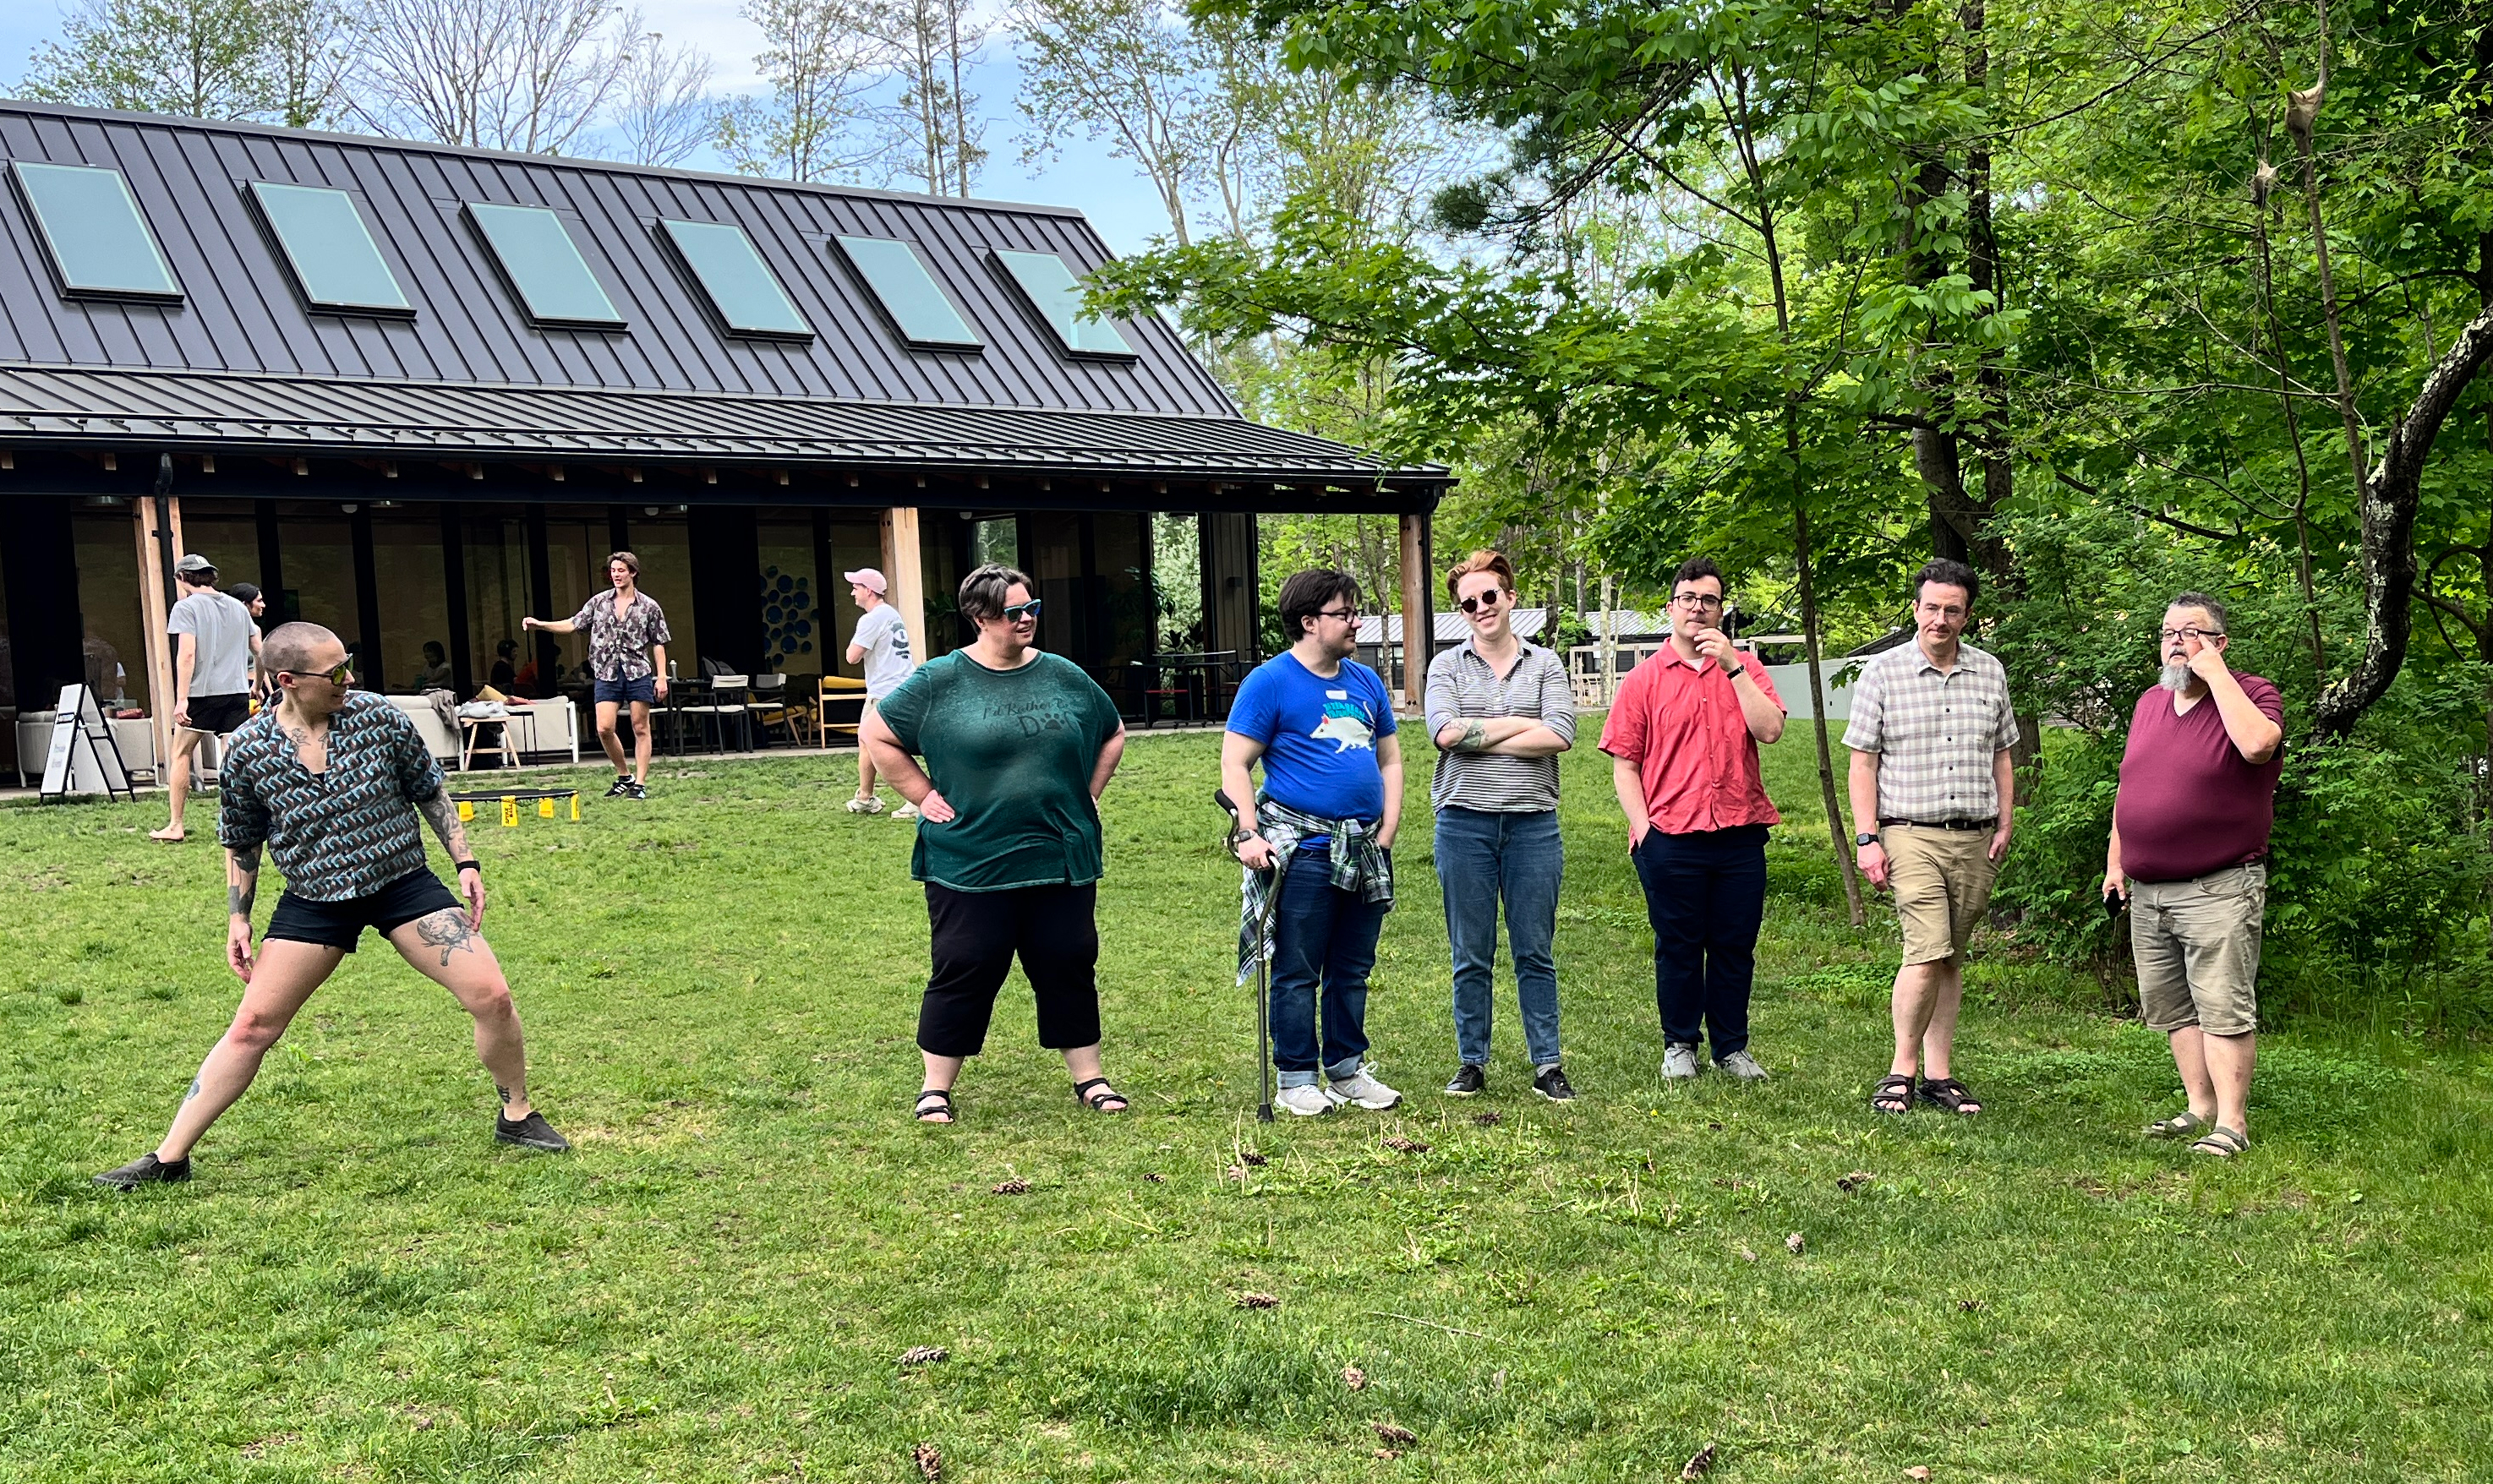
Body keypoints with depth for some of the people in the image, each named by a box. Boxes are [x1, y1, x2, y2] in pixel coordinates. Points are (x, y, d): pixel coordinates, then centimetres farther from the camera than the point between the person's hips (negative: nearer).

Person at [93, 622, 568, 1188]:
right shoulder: (249, 749, -9)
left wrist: (465, 862, 1)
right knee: (251, 1027, -2)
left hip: (403, 884, 0)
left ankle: (517, 1116, 12)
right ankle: (169, 1158, 12)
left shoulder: (380, 717, -9)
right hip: (314, 902, 0)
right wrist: (238, 919, 4)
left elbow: (430, 792, 5)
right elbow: (242, 843, 7)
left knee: (491, 996, -10)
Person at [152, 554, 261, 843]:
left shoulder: (186, 607, -4)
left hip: (202, 692, -4)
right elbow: (259, 651, 17)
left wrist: (181, 698, -16)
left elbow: (187, 653, -14)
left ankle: (176, 826, 12)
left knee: (180, 754, 9)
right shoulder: (238, 607, 13)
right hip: (238, 691, 4)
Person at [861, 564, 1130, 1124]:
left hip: (1062, 861, 3)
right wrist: (924, 795, -3)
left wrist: (1086, 795, 11)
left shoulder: (1066, 677, 6)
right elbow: (876, 734, 1)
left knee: (1070, 967, 9)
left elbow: (1113, 734, 20)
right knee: (963, 973, 2)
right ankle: (936, 1088, 16)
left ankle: (1089, 1078, 22)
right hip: (971, 864, -3)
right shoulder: (940, 681, -4)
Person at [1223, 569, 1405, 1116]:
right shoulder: (1270, 681, -6)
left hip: (1364, 852, 6)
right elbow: (1235, 763, -8)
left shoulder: (1366, 681, 14)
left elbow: (1390, 759, 18)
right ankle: (1296, 1081, 9)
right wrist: (1249, 834, -18)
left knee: (1353, 970, 14)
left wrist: (1387, 830, 6)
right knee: (1297, 972, 0)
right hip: (1304, 851, -6)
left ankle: (1348, 1070, 25)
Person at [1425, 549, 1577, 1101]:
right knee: (1471, 955, 6)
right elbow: (1445, 732, -11)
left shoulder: (1545, 665, 6)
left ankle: (1547, 1066, 12)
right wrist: (1522, 724, -8)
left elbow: (1560, 736, -9)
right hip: (1465, 823, 0)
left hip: (1533, 823, 0)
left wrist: (1479, 737, -10)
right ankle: (1472, 1063, 16)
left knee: (1535, 952, 5)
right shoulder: (1448, 665, 5)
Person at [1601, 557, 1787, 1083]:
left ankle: (1732, 1047, 21)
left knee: (1735, 946, 8)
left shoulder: (1744, 669, 9)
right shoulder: (1644, 679, 5)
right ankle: (1680, 1045, 21)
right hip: (1671, 837, -1)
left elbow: (1770, 729, -8)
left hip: (1740, 834, 2)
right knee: (1678, 947, 7)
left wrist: (1732, 665, -11)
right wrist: (1642, 824, -8)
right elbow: (1624, 763, 3)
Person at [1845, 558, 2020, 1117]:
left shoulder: (1990, 673, 11)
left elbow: (2001, 756, 18)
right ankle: (1902, 1069, -1)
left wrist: (2004, 825, 8)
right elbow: (1862, 761, -1)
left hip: (1975, 840, 4)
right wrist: (1867, 838, -7)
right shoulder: (1882, 673, 0)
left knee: (1951, 958, 7)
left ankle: (1939, 1076, 13)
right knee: (1928, 952, -15)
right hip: (1911, 835, -4)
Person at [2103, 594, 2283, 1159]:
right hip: (2147, 890, 7)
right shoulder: (2149, 703, 14)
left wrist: (2216, 674, -21)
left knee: (2223, 1007, -8)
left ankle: (2231, 1122, -4)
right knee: (2170, 1008, 11)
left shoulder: (2251, 694, -5)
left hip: (2219, 890, -7)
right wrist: (2115, 859, 20)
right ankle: (2200, 1107, 20)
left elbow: (2258, 744, -30)